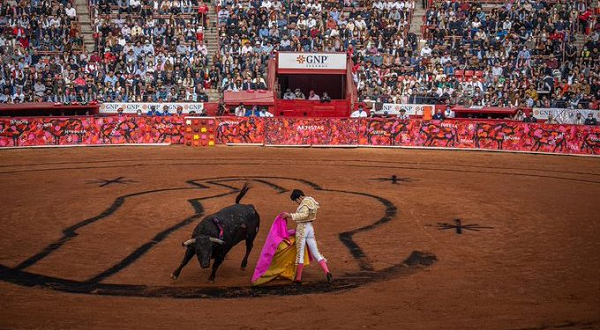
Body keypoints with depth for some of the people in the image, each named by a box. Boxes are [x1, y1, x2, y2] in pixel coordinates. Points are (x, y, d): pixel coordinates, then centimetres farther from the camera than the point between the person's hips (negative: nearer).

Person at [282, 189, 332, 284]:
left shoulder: (305, 203, -15)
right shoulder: (311, 201, 15)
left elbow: (304, 215, -31)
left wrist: (290, 215, -35)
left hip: (302, 229, -8)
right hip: (310, 228, 8)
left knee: (300, 253, 1)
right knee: (315, 253, 5)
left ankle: (298, 278, 7)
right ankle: (327, 272, -10)